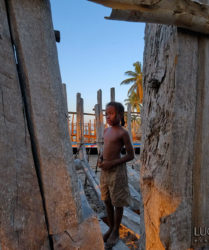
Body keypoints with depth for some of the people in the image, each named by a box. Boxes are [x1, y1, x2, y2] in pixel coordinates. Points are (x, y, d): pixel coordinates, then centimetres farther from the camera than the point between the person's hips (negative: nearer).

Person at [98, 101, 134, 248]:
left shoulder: (123, 133, -13)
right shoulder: (106, 130, 8)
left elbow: (131, 155, -11)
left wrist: (111, 163, -17)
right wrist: (101, 159, -1)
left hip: (117, 170, -7)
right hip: (105, 170, 7)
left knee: (118, 203, 9)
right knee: (107, 201, 17)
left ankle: (116, 232, 28)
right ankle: (111, 228, 37)